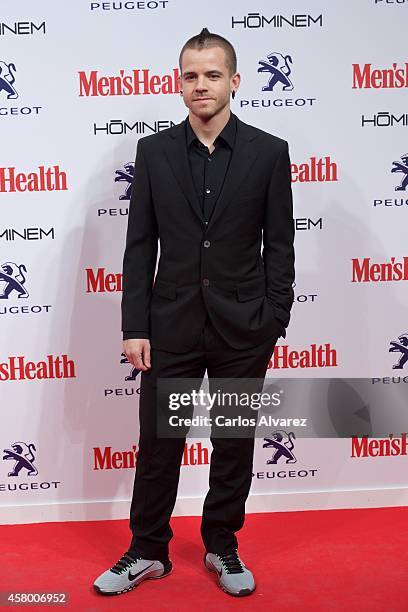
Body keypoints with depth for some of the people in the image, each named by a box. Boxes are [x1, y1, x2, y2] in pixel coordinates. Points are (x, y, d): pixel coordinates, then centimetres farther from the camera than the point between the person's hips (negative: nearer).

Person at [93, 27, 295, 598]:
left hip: (243, 327, 0)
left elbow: (280, 245, 0)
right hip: (172, 324, 1)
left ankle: (222, 545, 34)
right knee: (158, 443, 9)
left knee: (235, 443, 13)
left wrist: (275, 322, -4)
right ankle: (148, 551, 29)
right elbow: (140, 246, 1)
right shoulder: (154, 151, 2)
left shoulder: (269, 152, -1)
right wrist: (134, 327, -4)